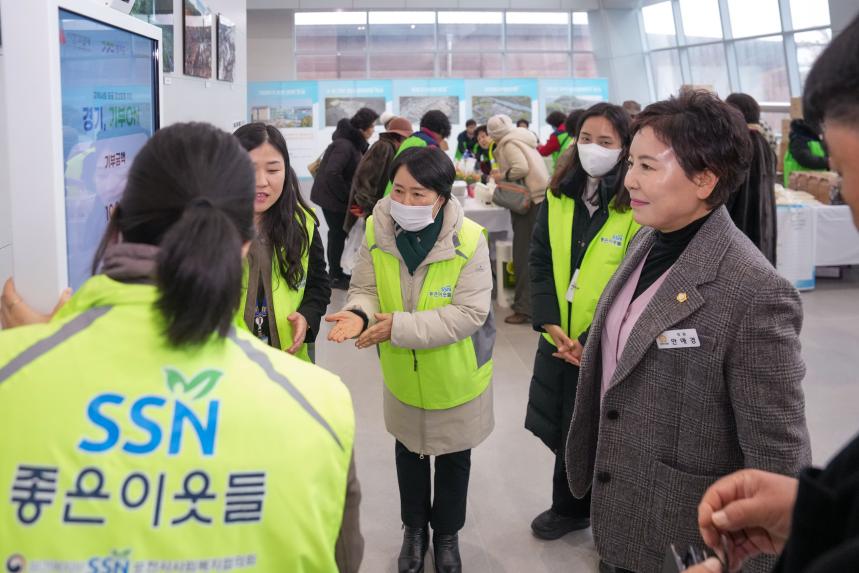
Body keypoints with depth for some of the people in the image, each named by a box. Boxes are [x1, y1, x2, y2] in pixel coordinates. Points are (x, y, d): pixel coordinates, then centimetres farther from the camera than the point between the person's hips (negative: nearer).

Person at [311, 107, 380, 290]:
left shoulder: (354, 142, 6)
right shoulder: (344, 145, -25)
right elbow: (332, 173, -31)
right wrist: (346, 195, -20)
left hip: (335, 195, 9)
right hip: (332, 197, -9)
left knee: (338, 233, 16)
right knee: (338, 234, 0)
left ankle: (336, 272, 28)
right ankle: (335, 276, 12)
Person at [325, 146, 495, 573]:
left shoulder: (470, 239, -27)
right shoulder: (376, 230, -17)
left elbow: (470, 313, -29)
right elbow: (365, 289, -8)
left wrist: (400, 326, -33)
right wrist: (359, 314, -33)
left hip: (457, 375, -2)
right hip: (401, 375, 3)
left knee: (454, 458, 19)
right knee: (408, 452, 23)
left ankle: (447, 534, 45)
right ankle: (414, 529, 49)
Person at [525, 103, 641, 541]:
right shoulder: (558, 196, 4)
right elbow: (540, 260, 3)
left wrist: (593, 340, -16)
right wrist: (549, 322, -9)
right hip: (559, 337, 5)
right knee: (562, 428, 15)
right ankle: (569, 508, 38)